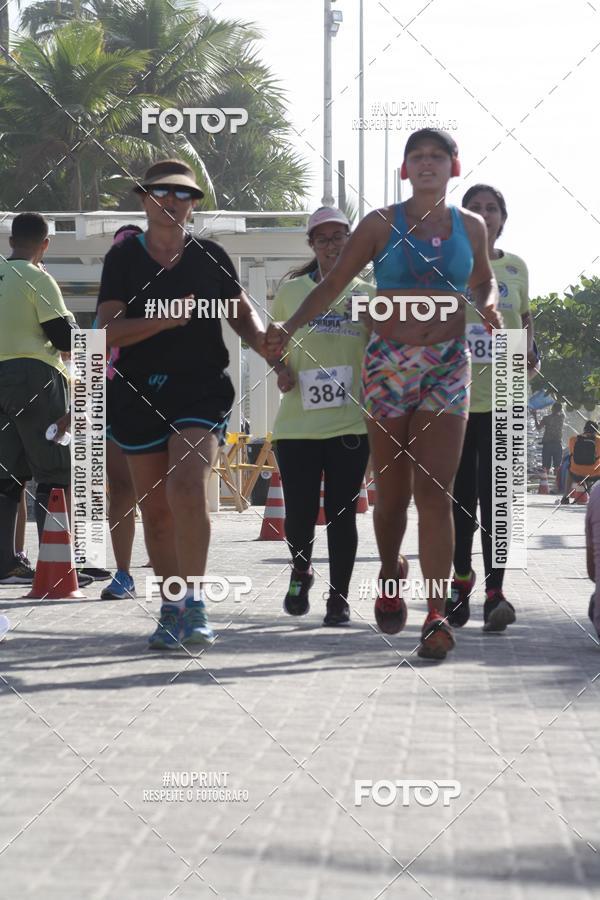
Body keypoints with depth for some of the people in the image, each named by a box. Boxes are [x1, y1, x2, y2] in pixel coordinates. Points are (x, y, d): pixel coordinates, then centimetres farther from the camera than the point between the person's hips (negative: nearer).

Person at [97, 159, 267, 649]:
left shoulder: (210, 257, 6)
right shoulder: (123, 258, 5)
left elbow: (242, 313, 13)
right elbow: (109, 330, -4)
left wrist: (265, 341, -9)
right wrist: (164, 320, -19)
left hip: (201, 388, -2)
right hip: (139, 395, 2)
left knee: (187, 488, -22)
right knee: (155, 507, 6)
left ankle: (194, 602, -16)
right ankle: (172, 608, 18)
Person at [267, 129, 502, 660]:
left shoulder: (470, 227, 7)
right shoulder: (382, 225, 0)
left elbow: (483, 281, 24)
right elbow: (333, 284, -1)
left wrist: (489, 304, 1)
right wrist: (289, 327, -15)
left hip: (448, 367, 0)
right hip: (389, 365, 0)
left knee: (435, 491, -10)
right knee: (392, 491, 7)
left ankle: (437, 616, -14)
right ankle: (390, 575, 35)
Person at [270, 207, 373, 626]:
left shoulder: (367, 294, 7)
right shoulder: (291, 291, 8)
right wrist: (281, 368, -1)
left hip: (350, 422, 0)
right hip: (297, 422, 0)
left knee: (342, 514, 1)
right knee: (299, 514, -2)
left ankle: (339, 597, 13)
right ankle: (301, 570, 29)